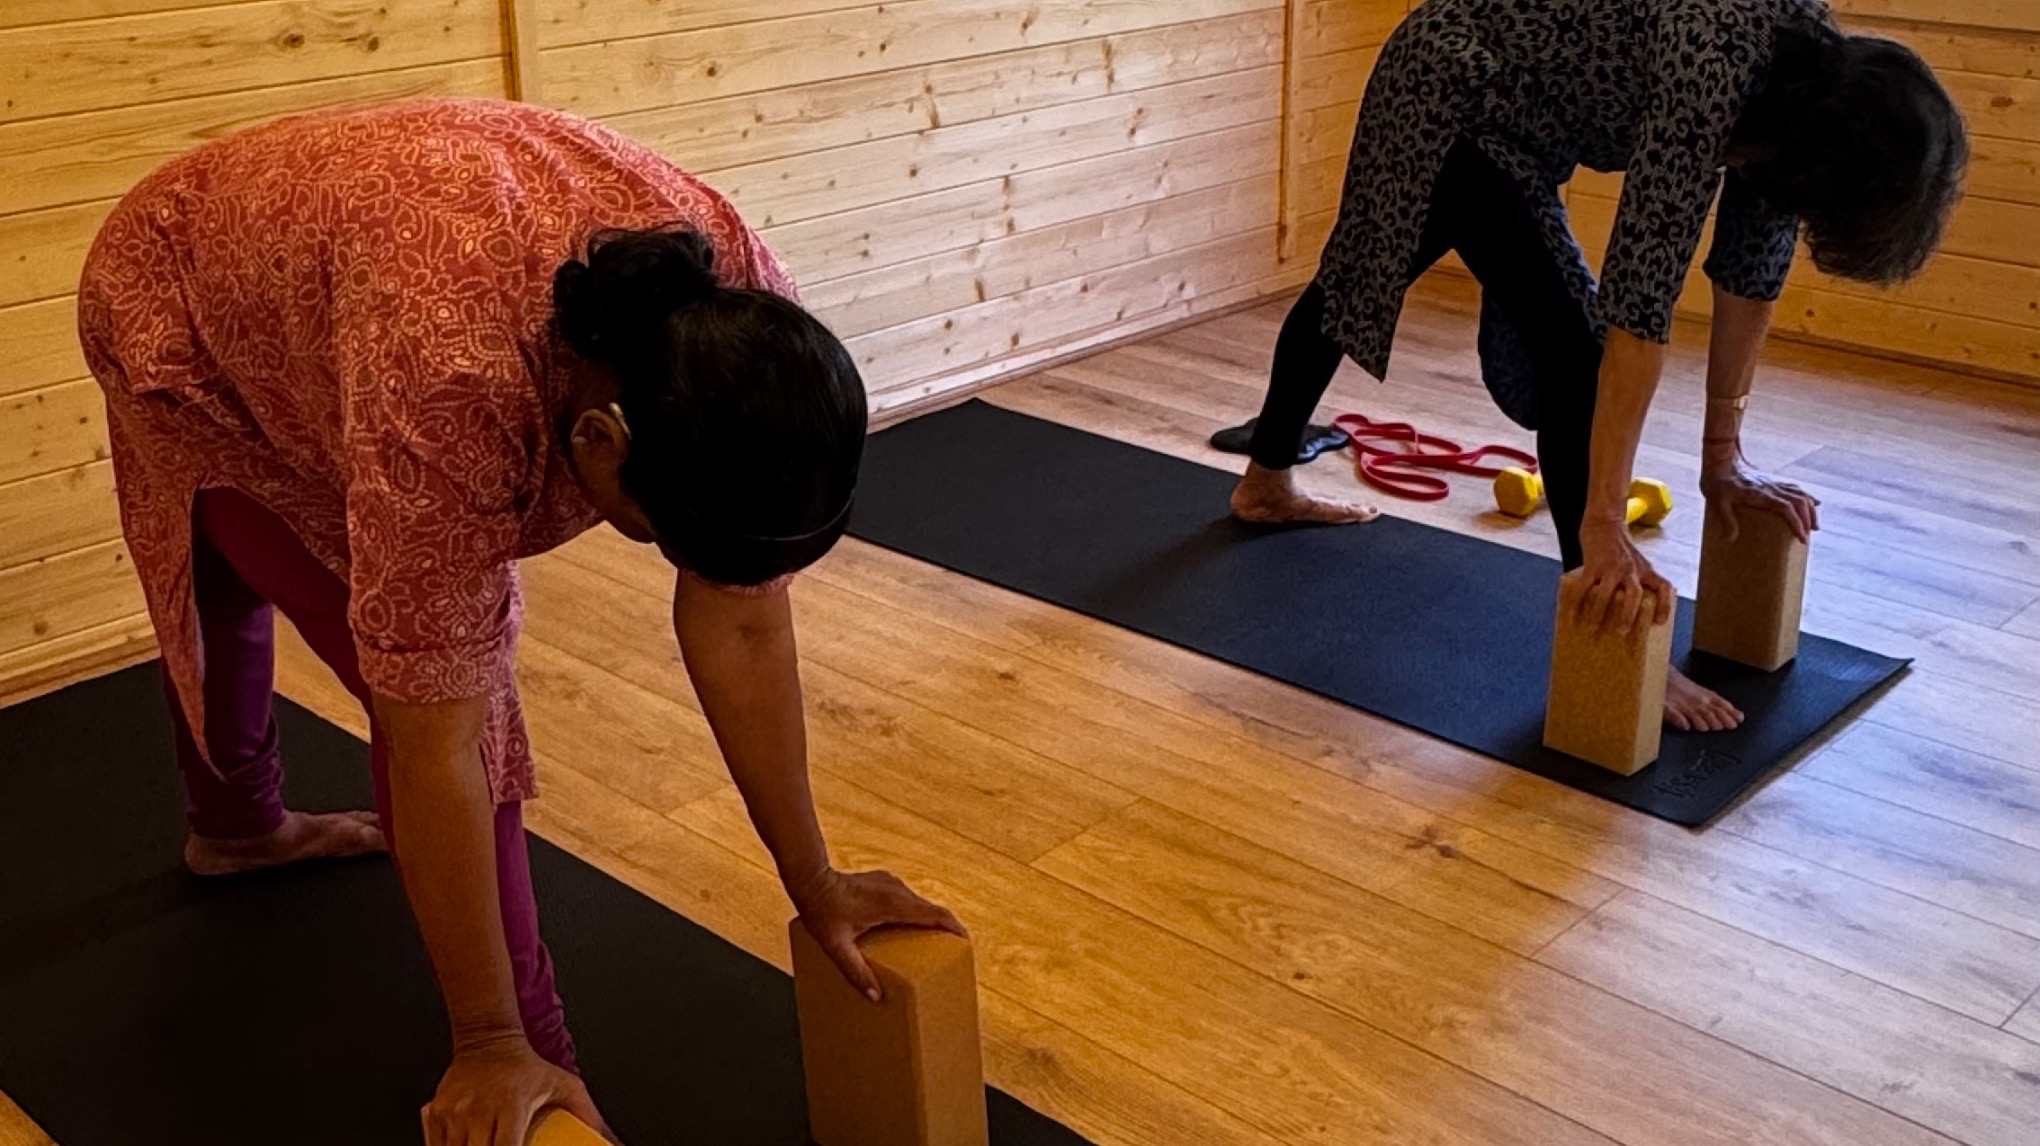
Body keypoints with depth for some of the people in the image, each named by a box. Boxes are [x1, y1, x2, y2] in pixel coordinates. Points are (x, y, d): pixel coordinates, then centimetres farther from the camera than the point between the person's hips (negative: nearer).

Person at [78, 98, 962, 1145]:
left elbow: (742, 616, -21)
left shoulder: (742, 314, -31)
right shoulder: (453, 378, -48)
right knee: (451, 679, -15)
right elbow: (436, 733, -41)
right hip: (184, 311, -6)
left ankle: (234, 826, 59)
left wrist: (813, 883, -16)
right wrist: (493, 1047, -33)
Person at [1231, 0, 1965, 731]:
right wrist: (1603, 521, -36)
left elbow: (1754, 266, -3)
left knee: (1355, 282, 26)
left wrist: (1724, 454, -1)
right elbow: (1640, 298, -38)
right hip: (1451, 96, -9)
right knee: (1571, 345, -15)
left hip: (1519, 113, 9)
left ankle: (1266, 484, 47)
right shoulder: (1713, 63, -36)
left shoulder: (1814, 81, -13)